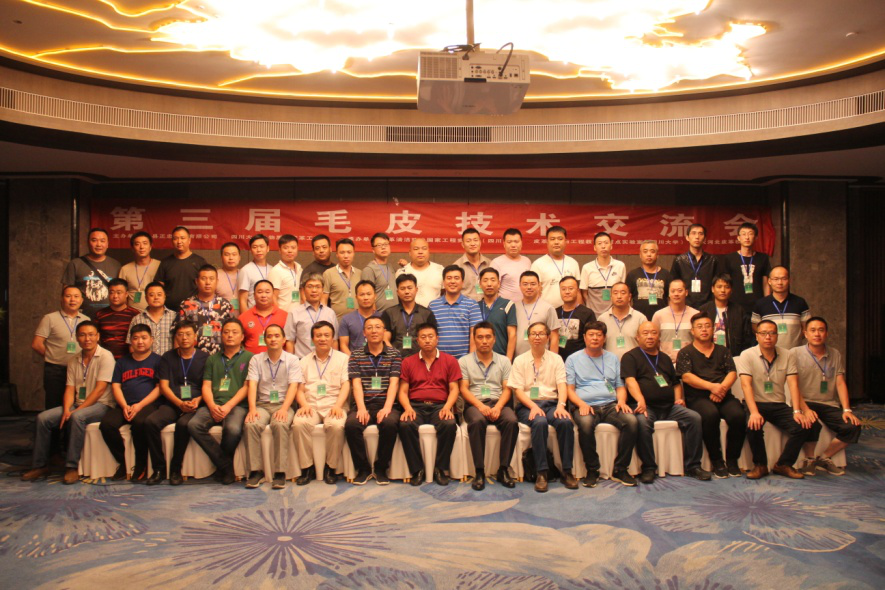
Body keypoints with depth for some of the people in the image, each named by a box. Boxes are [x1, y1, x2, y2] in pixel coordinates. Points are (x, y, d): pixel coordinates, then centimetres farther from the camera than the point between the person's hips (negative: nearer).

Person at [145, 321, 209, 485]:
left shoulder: (204, 358, 10)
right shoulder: (168, 358, 15)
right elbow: (164, 386, 6)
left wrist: (197, 400, -12)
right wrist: (180, 403, -10)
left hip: (194, 405, -2)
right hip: (171, 404, 3)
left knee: (183, 424, -34)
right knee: (150, 422, -27)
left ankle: (176, 470, -17)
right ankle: (159, 469, -15)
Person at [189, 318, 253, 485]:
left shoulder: (249, 358, 10)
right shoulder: (213, 359, 23)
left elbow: (247, 387, 1)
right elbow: (206, 386, 14)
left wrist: (228, 406, -12)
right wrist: (212, 406, -6)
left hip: (237, 405, -4)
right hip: (213, 405, 4)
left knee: (233, 429, -35)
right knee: (194, 425, -27)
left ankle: (223, 465, -4)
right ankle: (225, 465, -14)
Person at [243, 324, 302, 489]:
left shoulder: (292, 360, 5)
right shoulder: (256, 360, 11)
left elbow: (293, 386, -5)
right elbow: (252, 385, 0)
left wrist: (284, 409, -21)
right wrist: (252, 409, -17)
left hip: (283, 404, -2)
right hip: (262, 404, 2)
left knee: (280, 424, -34)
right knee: (251, 425, -30)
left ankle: (280, 472, -27)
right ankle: (255, 471, -20)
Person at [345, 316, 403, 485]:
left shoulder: (394, 354, 10)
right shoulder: (356, 355, 13)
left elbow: (394, 383, 0)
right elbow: (356, 383, 2)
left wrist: (387, 407, -16)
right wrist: (361, 408, -14)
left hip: (386, 404, -1)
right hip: (364, 404, 1)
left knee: (390, 423, -33)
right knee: (351, 424, -30)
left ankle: (381, 468, -10)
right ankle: (363, 468, -8)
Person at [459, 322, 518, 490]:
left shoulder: (504, 361, 16)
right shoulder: (464, 361, 11)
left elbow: (507, 389, 8)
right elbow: (463, 389, 1)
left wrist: (498, 407, -12)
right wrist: (480, 406, -16)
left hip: (498, 403, 2)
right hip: (474, 404, -2)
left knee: (512, 421, -31)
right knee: (477, 421, -36)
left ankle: (503, 469, -20)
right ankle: (479, 471, -28)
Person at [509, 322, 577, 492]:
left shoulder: (556, 359, 14)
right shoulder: (520, 360, 10)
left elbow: (562, 385, 2)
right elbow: (517, 390, 2)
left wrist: (561, 405, -18)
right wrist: (533, 406, -15)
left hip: (551, 403, 2)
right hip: (528, 405, -1)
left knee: (566, 422, -31)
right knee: (539, 422, -35)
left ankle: (567, 471, -19)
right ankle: (541, 473, -28)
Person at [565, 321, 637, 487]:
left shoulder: (613, 358, 23)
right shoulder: (573, 359, 13)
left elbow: (620, 386, 20)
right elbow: (569, 388, 5)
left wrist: (621, 401, -1)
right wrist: (581, 404, -13)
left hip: (610, 405, 3)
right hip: (586, 406, -3)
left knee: (632, 421, -28)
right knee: (586, 424, -38)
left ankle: (620, 470, -15)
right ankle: (592, 470, -18)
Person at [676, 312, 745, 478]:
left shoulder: (723, 351, 23)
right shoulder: (685, 353, 11)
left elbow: (732, 373, 10)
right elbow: (686, 377, -4)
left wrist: (722, 387, -12)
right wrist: (712, 386, -15)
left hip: (723, 396, 3)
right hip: (698, 398, -3)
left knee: (738, 416, -29)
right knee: (710, 414, -36)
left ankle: (732, 460, -9)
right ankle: (716, 461, -19)